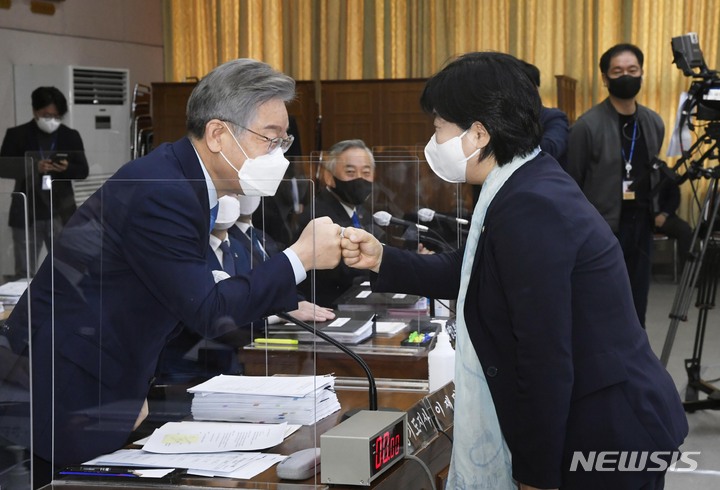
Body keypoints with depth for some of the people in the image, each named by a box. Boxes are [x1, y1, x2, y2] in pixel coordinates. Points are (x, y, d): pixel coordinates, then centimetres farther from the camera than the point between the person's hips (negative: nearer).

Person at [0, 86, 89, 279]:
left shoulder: (71, 136, 6)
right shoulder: (16, 135, 1)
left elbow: (83, 170, 4)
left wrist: (67, 168, -18)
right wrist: (33, 167, -21)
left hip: (61, 212, 1)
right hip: (26, 213, -1)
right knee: (24, 273, 4)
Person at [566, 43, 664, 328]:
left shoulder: (654, 123, 7)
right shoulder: (587, 125, -10)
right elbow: (572, 185, -7)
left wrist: (657, 209, 9)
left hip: (640, 225, 5)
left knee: (635, 308, 10)